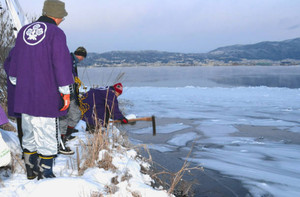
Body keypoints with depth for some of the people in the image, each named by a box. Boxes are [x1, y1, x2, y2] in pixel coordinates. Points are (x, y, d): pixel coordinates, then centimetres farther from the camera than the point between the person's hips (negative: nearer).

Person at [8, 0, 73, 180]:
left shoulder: (24, 31, 11)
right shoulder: (56, 33, -10)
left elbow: (15, 61, 18)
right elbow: (61, 64, -15)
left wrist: (17, 83, 28)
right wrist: (66, 93, -11)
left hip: (24, 96, 7)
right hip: (46, 97, -7)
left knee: (29, 134, 18)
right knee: (47, 136, 3)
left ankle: (31, 170, 30)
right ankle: (45, 174, 10)